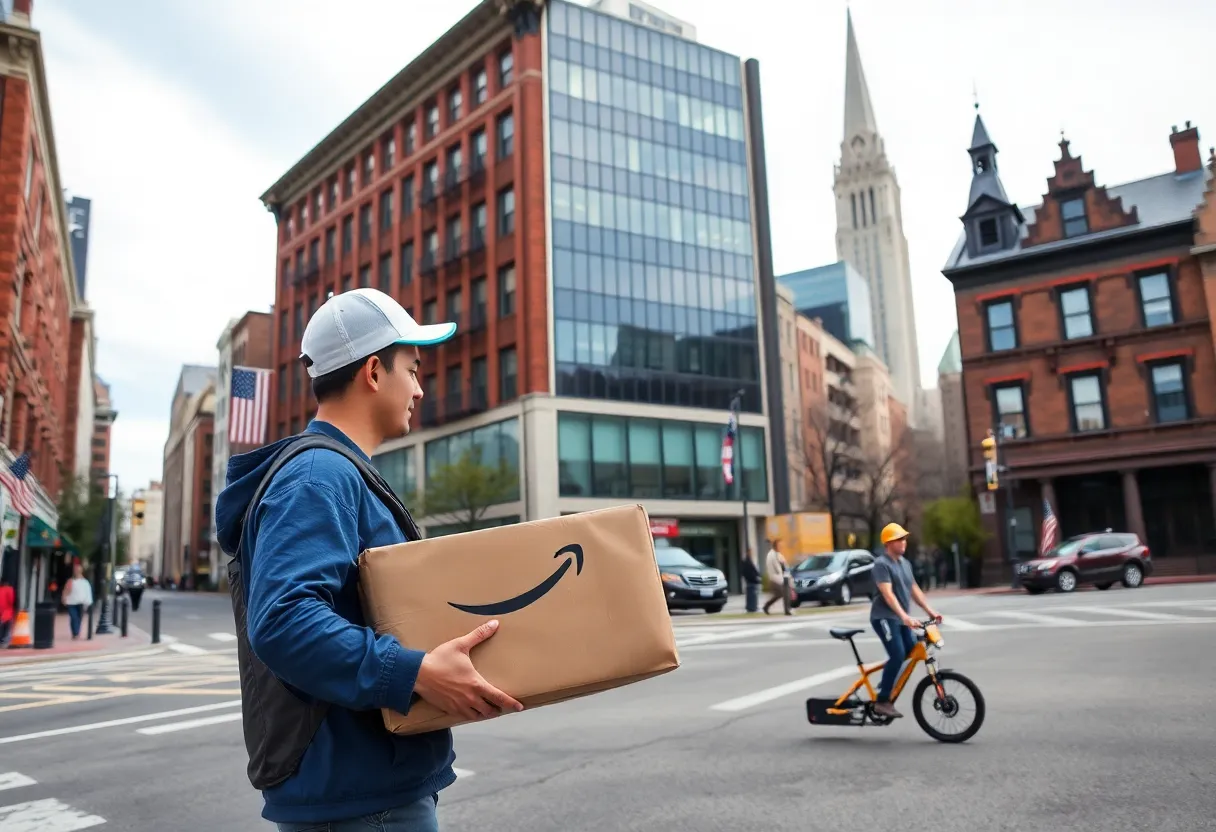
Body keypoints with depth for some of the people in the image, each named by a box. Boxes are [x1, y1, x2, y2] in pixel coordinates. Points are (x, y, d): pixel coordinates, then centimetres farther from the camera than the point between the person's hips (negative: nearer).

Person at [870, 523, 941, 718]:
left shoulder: (905, 563, 14)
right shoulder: (881, 563, -14)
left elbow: (914, 590, 15)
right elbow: (888, 594, -24)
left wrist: (930, 611, 4)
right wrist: (905, 616, -34)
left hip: (901, 618, 8)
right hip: (884, 617, -8)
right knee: (897, 656, -18)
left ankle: (885, 684, 19)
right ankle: (882, 701, -10)